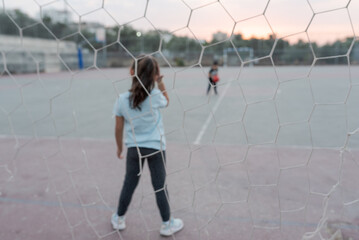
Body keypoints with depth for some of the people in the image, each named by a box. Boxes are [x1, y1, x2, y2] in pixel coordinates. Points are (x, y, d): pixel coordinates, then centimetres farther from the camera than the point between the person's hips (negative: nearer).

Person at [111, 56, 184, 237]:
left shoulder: (122, 100, -9)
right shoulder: (155, 96, -14)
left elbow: (118, 128, -1)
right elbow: (167, 101, 11)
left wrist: (119, 147, 14)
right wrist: (160, 83, 6)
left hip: (133, 148, 2)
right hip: (155, 148, -2)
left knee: (129, 183, 17)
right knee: (160, 186, 10)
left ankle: (119, 219, 35)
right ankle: (167, 224, 25)